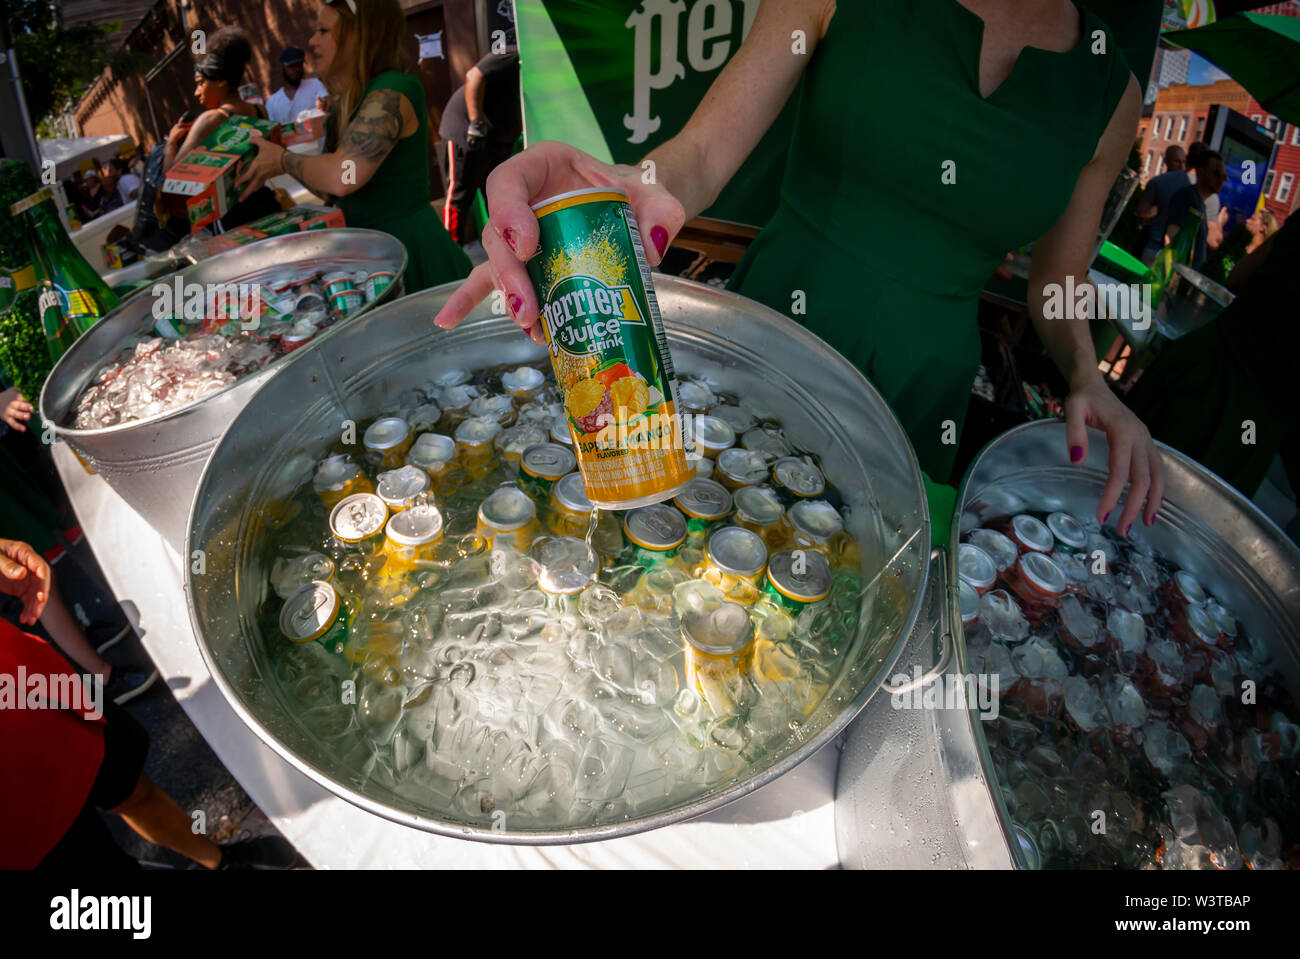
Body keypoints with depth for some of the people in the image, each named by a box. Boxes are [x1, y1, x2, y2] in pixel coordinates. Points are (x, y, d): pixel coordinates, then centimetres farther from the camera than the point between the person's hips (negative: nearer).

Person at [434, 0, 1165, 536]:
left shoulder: (1111, 90, 0)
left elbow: (1058, 287, 10)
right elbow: (701, 156, -14)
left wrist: (1090, 381, -10)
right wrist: (621, 193, -37)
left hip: (917, 400, 2)